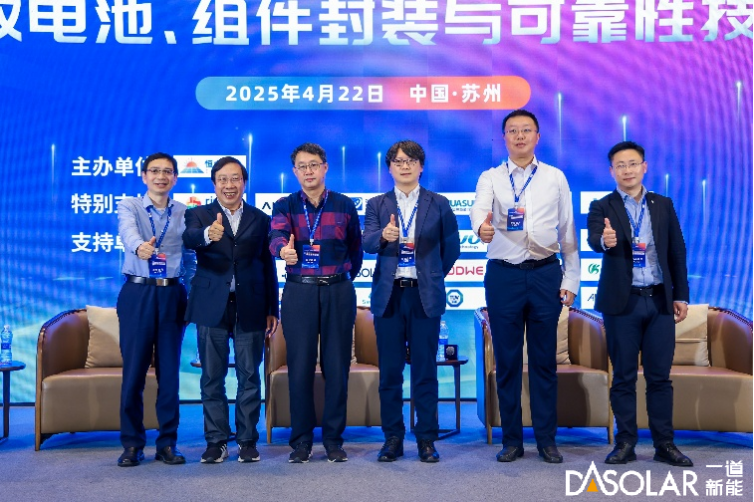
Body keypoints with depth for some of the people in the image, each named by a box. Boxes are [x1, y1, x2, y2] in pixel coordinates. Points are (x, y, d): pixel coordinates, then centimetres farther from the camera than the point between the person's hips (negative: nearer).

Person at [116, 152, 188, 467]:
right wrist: (139, 247, -41)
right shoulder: (129, 206, 3)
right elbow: (127, 231, -19)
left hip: (172, 295, 2)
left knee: (169, 370, 5)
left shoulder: (183, 212, 10)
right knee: (133, 370, -1)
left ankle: (167, 443, 14)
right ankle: (132, 444, 11)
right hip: (137, 293, -2)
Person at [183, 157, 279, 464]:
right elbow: (189, 238, -17)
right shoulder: (198, 215, 6)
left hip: (250, 308, 1)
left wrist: (272, 309, 6)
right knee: (212, 377, 4)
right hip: (211, 307, -1)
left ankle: (247, 440, 14)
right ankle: (216, 441, 14)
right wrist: (208, 234, -40)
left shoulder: (260, 219, 11)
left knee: (249, 376, 4)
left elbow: (268, 266, 10)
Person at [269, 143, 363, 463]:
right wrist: (283, 250, -38)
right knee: (299, 367, 2)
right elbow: (277, 235, -17)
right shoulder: (285, 206, 4)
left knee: (336, 366, 3)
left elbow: (355, 248, 16)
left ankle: (333, 438, 15)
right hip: (299, 292, 0)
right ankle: (301, 440, 14)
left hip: (338, 292, 0)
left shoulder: (345, 206, 7)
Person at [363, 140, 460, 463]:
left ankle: (426, 439, 12)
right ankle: (393, 438, 15)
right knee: (389, 370, 5)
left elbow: (451, 247, 11)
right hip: (388, 295, 1)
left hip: (425, 296, -1)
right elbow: (367, 243, -9)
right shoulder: (376, 204, 7)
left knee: (425, 370, 2)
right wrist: (383, 236, -29)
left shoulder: (438, 204, 6)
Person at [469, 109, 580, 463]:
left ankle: (546, 439, 17)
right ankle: (511, 439, 17)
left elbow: (568, 231, 8)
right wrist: (481, 227, -40)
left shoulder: (555, 178, 9)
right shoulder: (490, 178, 5)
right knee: (507, 360, 5)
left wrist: (571, 279, 2)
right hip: (503, 275, 0)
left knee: (544, 359, 6)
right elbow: (480, 208, -17)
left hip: (546, 274, 1)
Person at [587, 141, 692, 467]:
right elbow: (594, 240, -19)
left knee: (659, 376, 7)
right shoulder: (602, 207, 0)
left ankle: (664, 444, 16)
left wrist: (681, 295, 4)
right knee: (623, 376, 4)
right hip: (622, 302, -2)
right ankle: (625, 443, 13)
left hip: (660, 300, 2)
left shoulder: (664, 205, 9)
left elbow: (677, 252, 9)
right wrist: (605, 240, -43)